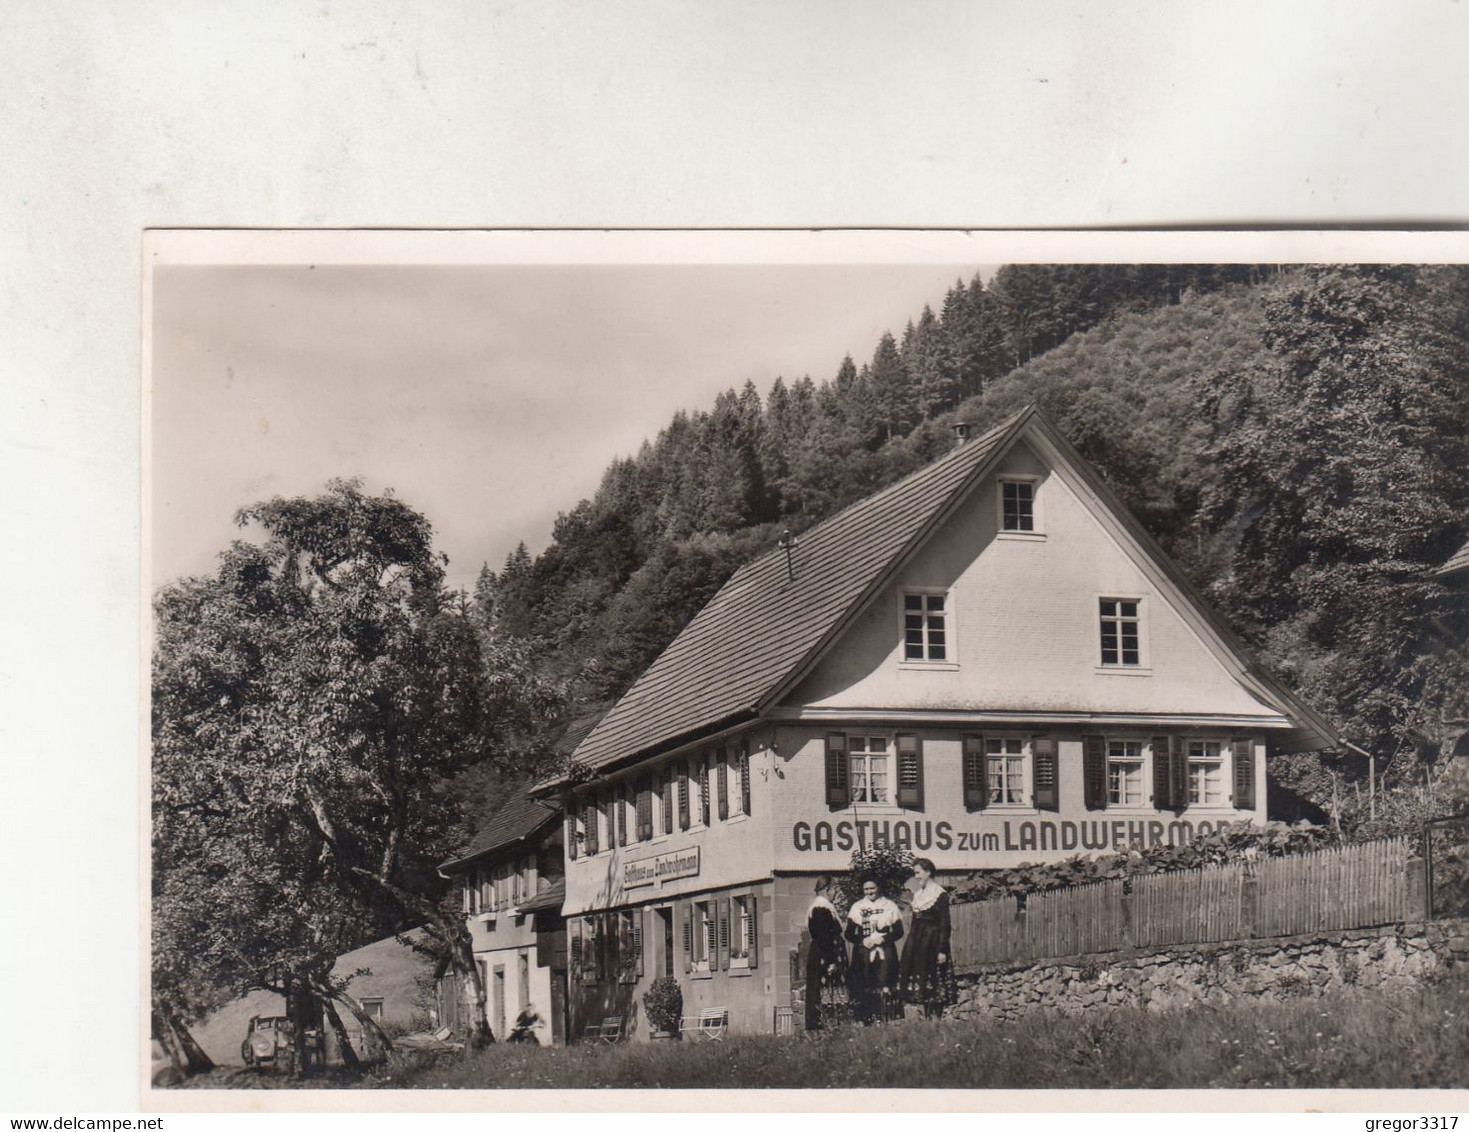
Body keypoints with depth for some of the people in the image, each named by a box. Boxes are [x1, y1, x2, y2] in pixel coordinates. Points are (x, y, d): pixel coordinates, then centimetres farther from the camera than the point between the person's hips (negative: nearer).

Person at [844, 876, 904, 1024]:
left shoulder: (890, 906, 8)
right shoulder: (857, 907, 11)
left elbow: (898, 932, 6)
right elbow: (849, 933, 8)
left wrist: (884, 939, -10)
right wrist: (863, 941, -9)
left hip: (885, 952, -1)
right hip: (863, 952, 1)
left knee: (884, 988, -8)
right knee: (863, 988, -5)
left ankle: (884, 1021, -4)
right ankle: (865, 1022, 0)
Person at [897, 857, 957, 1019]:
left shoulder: (940, 894, -10)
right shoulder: (917, 893, 12)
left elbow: (944, 924, -12)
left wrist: (942, 950, -17)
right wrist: (911, 941, 13)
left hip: (932, 942, -7)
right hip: (917, 942, 7)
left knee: (934, 985, -5)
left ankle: (936, 1019, -1)